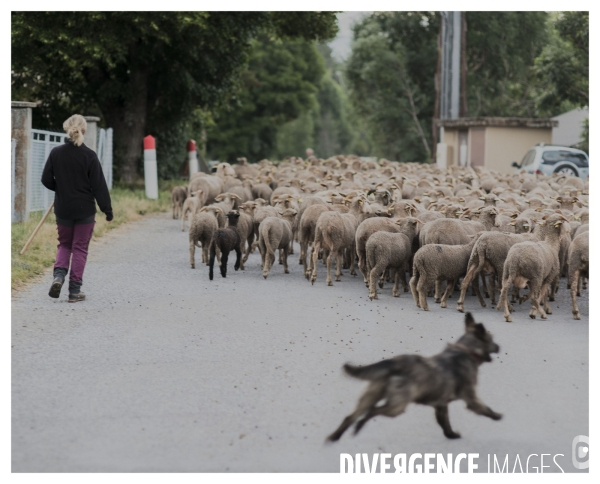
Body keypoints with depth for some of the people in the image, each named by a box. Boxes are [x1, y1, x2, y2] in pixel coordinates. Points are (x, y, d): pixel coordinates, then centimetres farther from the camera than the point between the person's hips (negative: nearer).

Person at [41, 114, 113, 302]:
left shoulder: (56, 153, -4)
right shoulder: (89, 155, -12)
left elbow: (46, 180, 1)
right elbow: (99, 185, -9)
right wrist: (107, 209, -1)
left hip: (62, 209, 2)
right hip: (85, 210, -2)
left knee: (64, 244, 19)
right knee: (80, 248, 7)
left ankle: (59, 275, -6)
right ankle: (74, 290, 7)